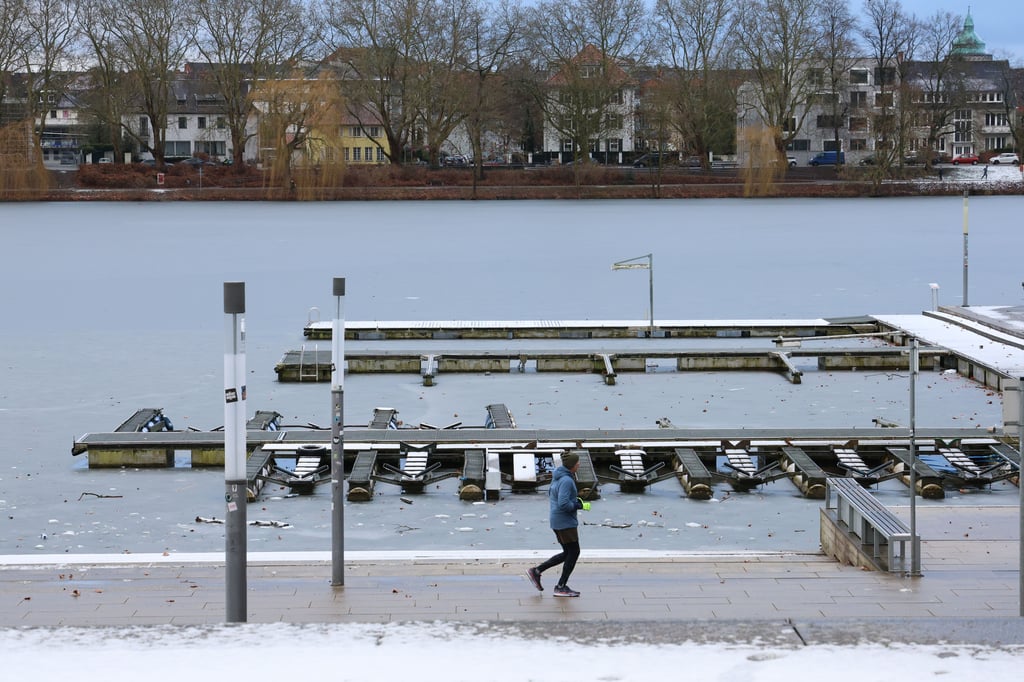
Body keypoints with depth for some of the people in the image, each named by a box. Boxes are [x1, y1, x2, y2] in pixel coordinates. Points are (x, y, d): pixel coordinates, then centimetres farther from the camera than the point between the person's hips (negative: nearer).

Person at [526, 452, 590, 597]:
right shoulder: (566, 481, -21)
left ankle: (536, 571, 14)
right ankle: (561, 587, 5)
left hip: (557, 520, 10)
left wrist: (574, 499, 13)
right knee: (574, 552, 0)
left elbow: (551, 494, 21)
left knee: (568, 554, 15)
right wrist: (580, 506, -14)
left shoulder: (558, 477, 9)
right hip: (565, 521, -10)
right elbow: (563, 504, -28)